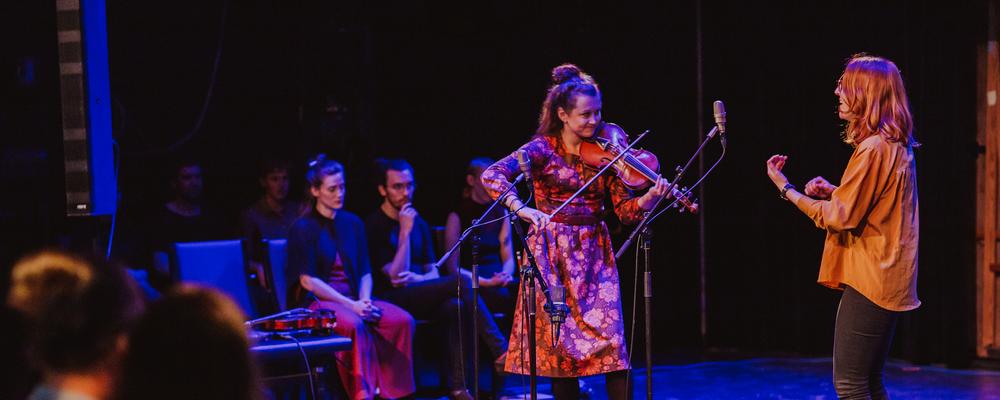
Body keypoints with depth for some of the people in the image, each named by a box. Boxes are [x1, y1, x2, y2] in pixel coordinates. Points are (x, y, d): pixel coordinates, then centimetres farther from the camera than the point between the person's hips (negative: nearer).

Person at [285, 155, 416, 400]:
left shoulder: (352, 223, 13)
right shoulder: (303, 228, -3)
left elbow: (365, 271, 13)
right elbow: (307, 280, -10)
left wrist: (364, 300, -9)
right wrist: (351, 305, -17)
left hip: (352, 299, 5)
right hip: (316, 302, -5)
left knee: (402, 320, -21)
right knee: (354, 325, -37)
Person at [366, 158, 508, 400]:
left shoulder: (419, 224, 16)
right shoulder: (374, 226, -5)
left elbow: (433, 272, 15)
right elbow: (395, 277, -11)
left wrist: (417, 278, -9)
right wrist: (405, 232, -14)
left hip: (419, 298, 6)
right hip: (390, 300, -6)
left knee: (456, 307, -29)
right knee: (460, 282, -25)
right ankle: (501, 351, -29)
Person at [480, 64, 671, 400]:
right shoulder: (544, 149, -5)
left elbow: (625, 210, 0)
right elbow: (492, 175, -18)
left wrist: (651, 197, -20)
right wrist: (524, 211, -31)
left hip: (594, 254, 2)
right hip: (553, 254, -2)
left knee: (611, 339, -9)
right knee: (559, 340, -4)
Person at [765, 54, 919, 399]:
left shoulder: (873, 149, -17)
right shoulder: (896, 147, 13)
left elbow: (838, 218, -17)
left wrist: (786, 188, -8)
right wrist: (834, 192, 8)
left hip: (869, 281, -10)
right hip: (885, 280, 10)